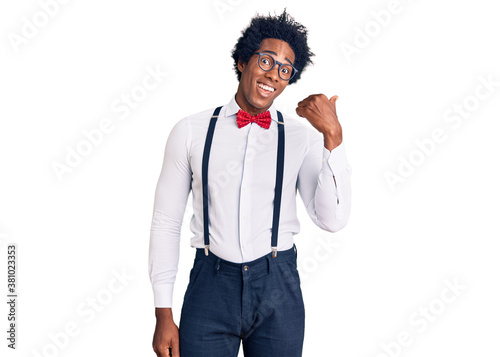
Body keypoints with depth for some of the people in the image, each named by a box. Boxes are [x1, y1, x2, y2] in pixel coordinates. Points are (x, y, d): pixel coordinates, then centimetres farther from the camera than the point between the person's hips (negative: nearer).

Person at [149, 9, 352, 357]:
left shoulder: (302, 136, 1)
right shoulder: (191, 131, 1)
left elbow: (332, 219, -9)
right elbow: (166, 222, 3)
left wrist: (333, 136, -17)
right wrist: (163, 314, 1)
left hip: (278, 289, 1)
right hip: (210, 286, 0)